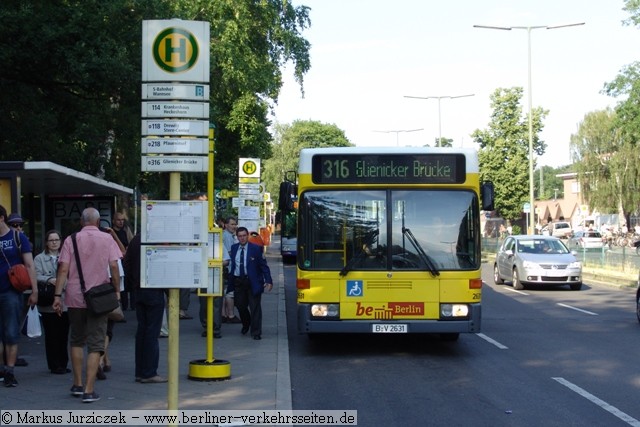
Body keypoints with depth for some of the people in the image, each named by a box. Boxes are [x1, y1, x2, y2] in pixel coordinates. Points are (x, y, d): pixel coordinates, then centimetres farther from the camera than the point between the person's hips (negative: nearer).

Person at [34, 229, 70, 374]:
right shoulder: (39, 259, 4)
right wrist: (49, 280, -25)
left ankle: (63, 364, 16)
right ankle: (54, 365, 7)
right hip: (48, 304, -3)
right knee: (52, 335, 0)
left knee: (64, 335, 7)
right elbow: (36, 277, -9)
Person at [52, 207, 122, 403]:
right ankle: (89, 390, -5)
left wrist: (58, 295, -4)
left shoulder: (71, 240, 1)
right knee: (95, 344, 1)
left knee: (77, 341, 19)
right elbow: (113, 266, -8)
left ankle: (78, 384, 22)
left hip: (75, 298, 2)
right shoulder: (107, 239, -1)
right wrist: (117, 290, 2)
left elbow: (63, 269, -5)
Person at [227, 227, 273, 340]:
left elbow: (264, 266, -5)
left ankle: (256, 333, 6)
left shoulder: (256, 249, -5)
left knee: (255, 307, -1)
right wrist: (230, 282, 3)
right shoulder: (233, 248, 7)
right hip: (238, 281, 3)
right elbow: (232, 265, 10)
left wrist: (268, 281, -12)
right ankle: (245, 325, 37)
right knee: (240, 306, 9)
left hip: (252, 282, -3)